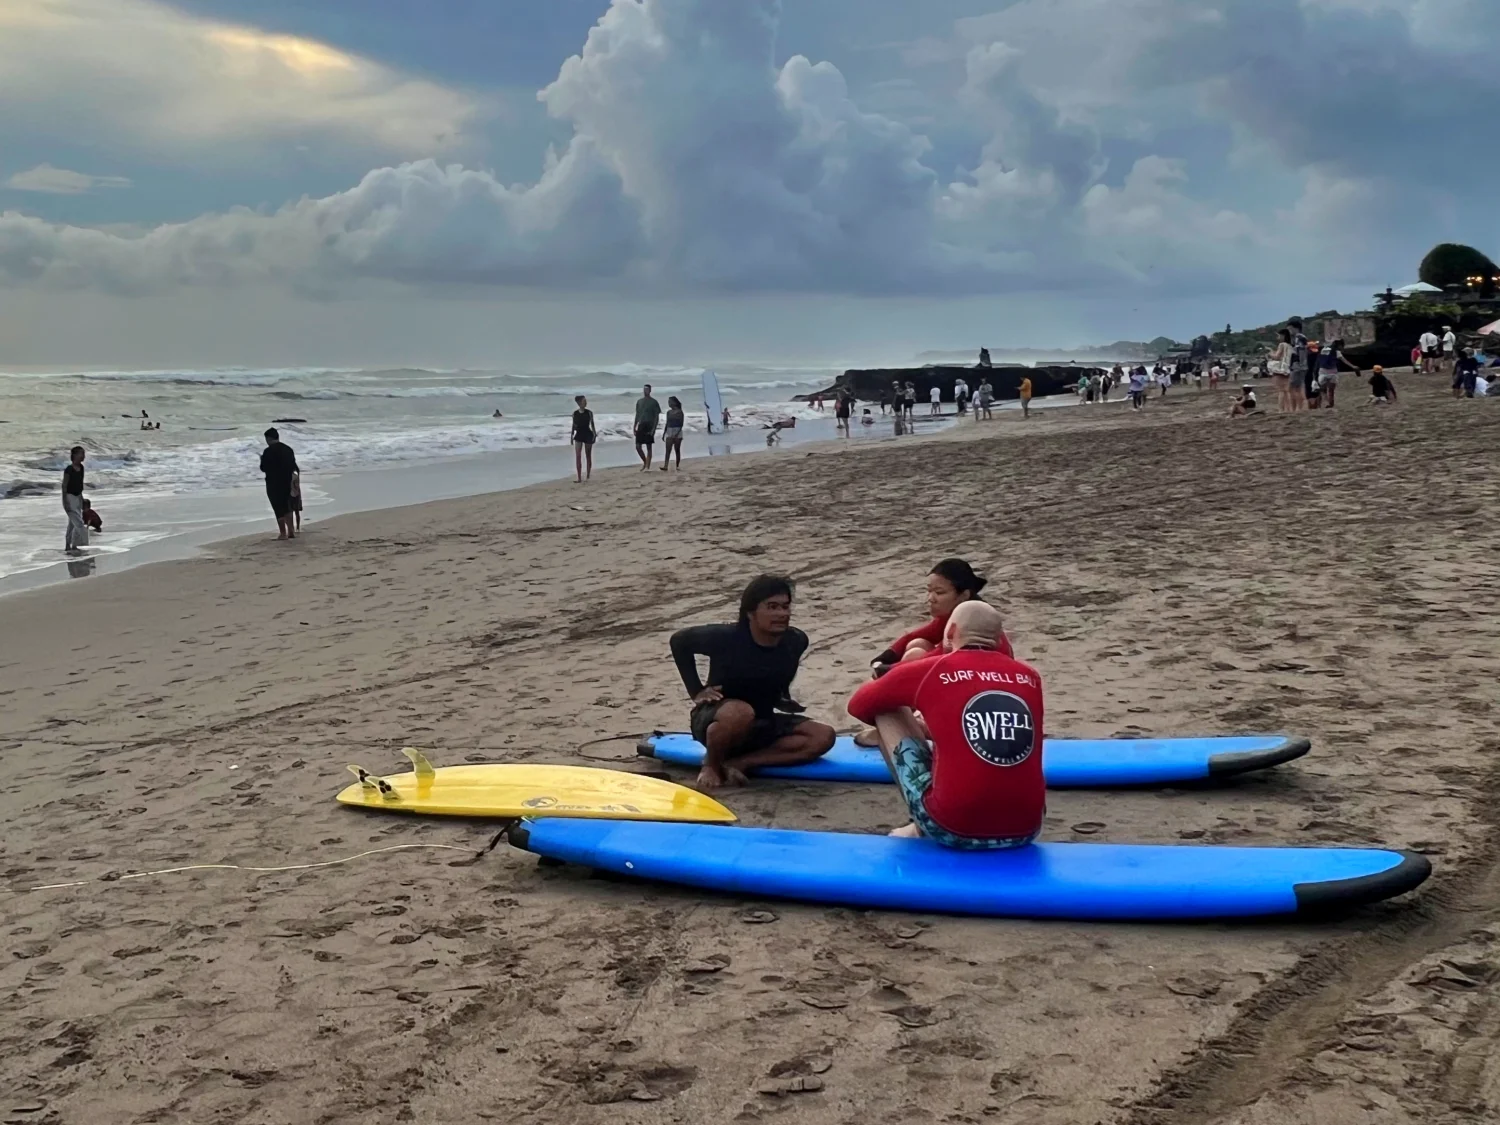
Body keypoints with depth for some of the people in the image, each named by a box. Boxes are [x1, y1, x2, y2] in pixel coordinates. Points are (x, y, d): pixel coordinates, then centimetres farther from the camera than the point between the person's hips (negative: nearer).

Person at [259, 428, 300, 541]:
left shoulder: (268, 451, -15)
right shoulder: (288, 449, 7)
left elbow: (263, 468, -11)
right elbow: (294, 466, 10)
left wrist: (262, 460, 7)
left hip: (274, 484, -6)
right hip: (287, 482, 6)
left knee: (279, 508, 0)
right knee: (287, 507, 17)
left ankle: (283, 533, 0)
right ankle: (291, 531, 17)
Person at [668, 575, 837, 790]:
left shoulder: (796, 641, -8)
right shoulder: (724, 638, -21)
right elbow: (680, 640, -4)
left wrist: (783, 697, 6)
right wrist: (696, 690, -7)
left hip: (763, 724, 6)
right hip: (715, 720, -6)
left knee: (824, 736, -15)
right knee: (740, 712, -41)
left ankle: (736, 763, -18)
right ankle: (711, 765, -11)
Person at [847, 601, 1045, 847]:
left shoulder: (929, 671, 1)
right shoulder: (1029, 677, 9)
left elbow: (859, 705, 19)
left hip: (953, 830, -4)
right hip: (1024, 830, 4)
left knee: (888, 714, 17)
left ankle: (923, 828, 22)